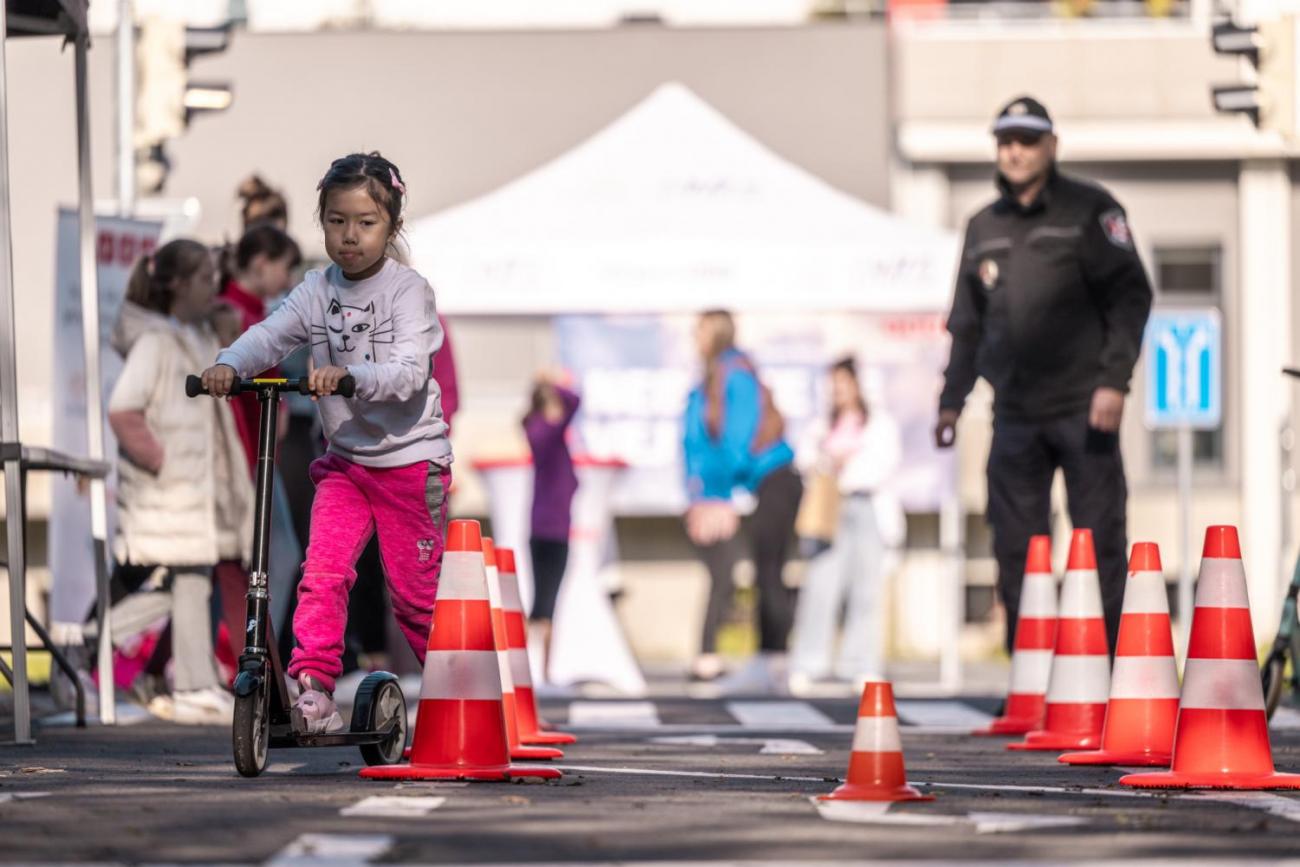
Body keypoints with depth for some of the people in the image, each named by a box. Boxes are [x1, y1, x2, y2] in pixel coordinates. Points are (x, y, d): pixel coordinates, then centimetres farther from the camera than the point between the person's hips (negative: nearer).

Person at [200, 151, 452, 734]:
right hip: (345, 460, 4)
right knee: (322, 572, -14)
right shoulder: (317, 291, 4)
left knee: (413, 592, 4)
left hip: (410, 460, -4)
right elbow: (269, 335, -7)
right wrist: (229, 365, -28)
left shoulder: (408, 291, -10)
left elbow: (407, 373, -22)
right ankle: (313, 688, -15)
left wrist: (348, 373, -39)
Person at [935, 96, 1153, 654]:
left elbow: (1130, 296, -5)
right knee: (1015, 549, 3)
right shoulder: (983, 227, 16)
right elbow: (967, 325, 22)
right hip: (1014, 415, 5)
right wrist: (952, 400, 15)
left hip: (1083, 411, -5)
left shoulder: (1089, 211, 1)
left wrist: (1114, 381, -14)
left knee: (1100, 542, -4)